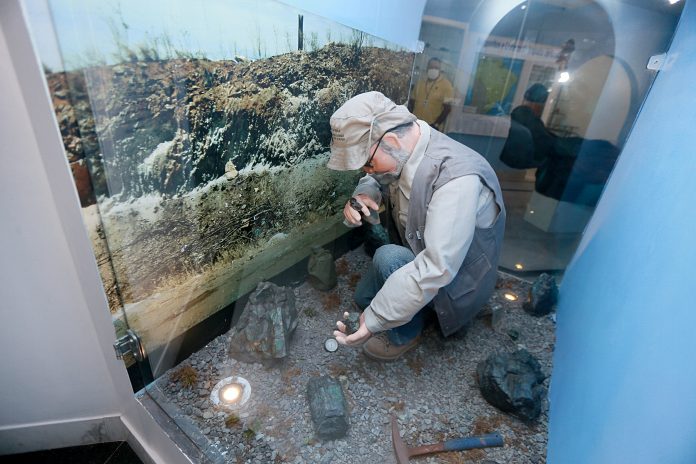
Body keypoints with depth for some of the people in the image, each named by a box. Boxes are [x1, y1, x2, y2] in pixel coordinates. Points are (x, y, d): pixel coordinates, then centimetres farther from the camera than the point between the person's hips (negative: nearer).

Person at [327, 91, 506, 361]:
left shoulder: (458, 179, -37)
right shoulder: (402, 151, -12)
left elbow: (437, 268, -42)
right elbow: (375, 178, 9)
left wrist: (374, 320, -38)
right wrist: (363, 194, -16)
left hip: (457, 283, -7)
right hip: (420, 259, 8)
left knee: (389, 258, -31)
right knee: (363, 298, 13)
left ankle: (405, 334, -6)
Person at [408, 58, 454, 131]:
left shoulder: (446, 85, -2)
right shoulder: (420, 82, 11)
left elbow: (447, 108, -7)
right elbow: (412, 101, 15)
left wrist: (436, 124, -15)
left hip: (433, 127, -4)